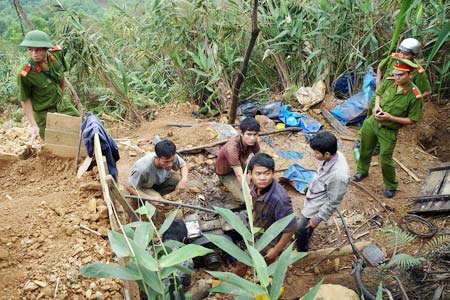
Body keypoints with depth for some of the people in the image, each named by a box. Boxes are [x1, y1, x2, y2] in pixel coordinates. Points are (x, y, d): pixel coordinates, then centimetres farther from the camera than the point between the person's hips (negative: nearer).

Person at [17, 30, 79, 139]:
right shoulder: (25, 74, -29)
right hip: (44, 113, -6)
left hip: (63, 104, 6)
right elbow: (25, 100, -16)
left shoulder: (57, 53, -15)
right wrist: (33, 125, -21)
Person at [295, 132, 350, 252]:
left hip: (317, 207, -7)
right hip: (313, 197, 7)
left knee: (300, 230, 15)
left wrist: (318, 218, -16)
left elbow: (333, 202, -27)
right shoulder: (334, 155, -18)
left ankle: (302, 253, 43)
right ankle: (305, 240, 61)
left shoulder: (339, 175, -42)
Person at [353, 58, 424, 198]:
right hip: (372, 122, 5)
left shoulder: (415, 96, -22)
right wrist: (377, 106, -10)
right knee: (365, 150, 21)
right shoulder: (389, 82, -9)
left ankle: (391, 186, 29)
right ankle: (362, 171, 49)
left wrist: (390, 117, -24)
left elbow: (412, 120, -15)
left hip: (389, 131, -5)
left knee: (385, 160, 5)